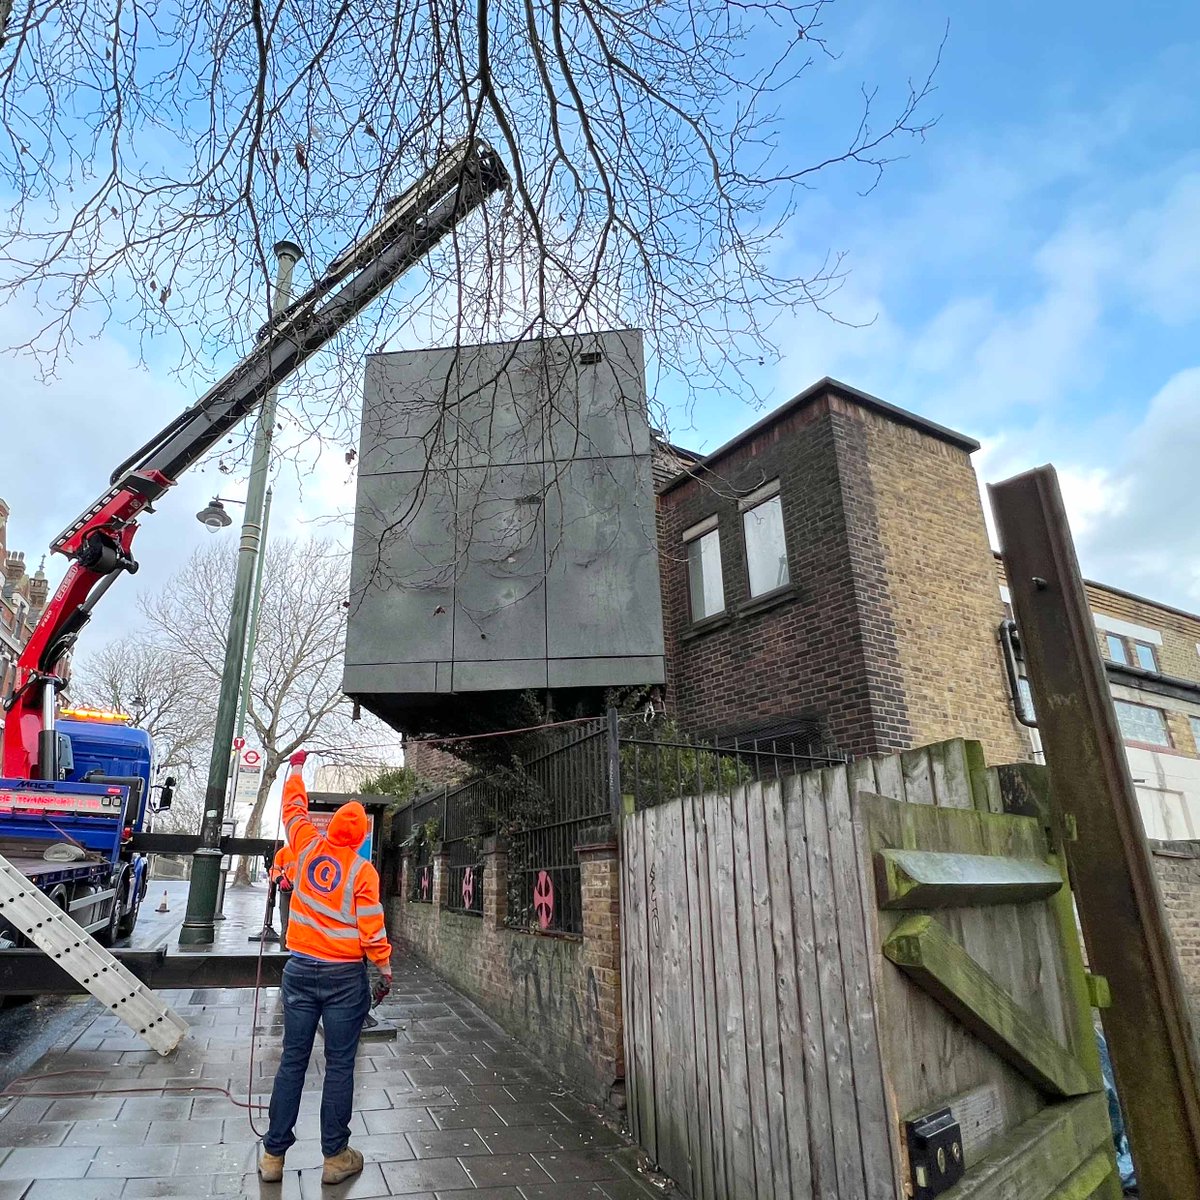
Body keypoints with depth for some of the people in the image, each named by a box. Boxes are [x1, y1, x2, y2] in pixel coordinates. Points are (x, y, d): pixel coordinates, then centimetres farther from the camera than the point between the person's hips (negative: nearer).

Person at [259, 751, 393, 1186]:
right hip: (345, 975, -3)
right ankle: (335, 1157, 15)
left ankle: (274, 1154, 21)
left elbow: (294, 806, 16)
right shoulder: (362, 870, -10)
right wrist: (384, 968, 2)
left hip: (300, 969, 4)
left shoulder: (309, 846, -2)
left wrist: (296, 769, 29)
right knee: (339, 1066, 6)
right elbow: (372, 928, -10)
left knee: (292, 1060, 12)